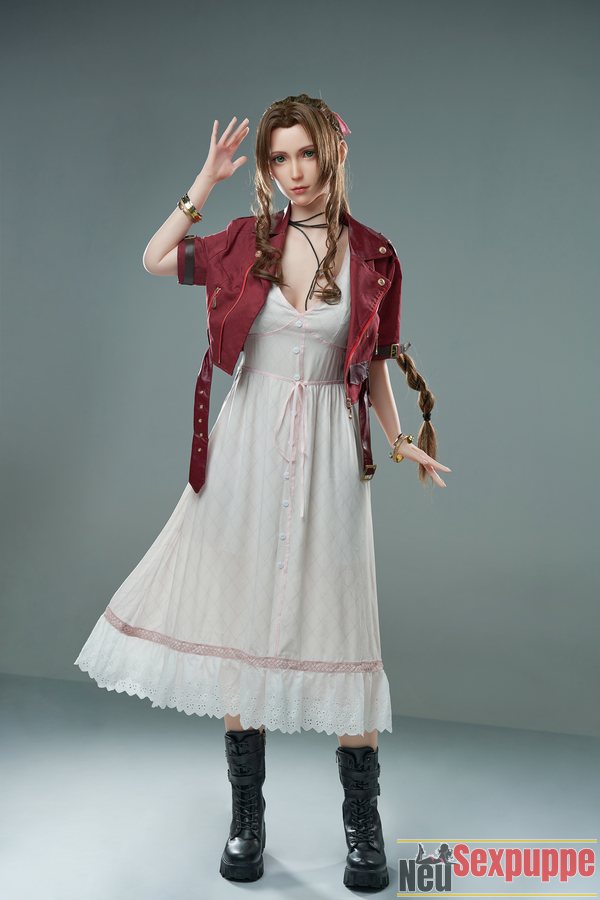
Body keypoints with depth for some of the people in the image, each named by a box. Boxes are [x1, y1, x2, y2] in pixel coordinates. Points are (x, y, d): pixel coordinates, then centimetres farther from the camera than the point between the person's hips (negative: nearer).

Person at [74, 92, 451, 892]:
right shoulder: (249, 240, 6)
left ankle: (364, 827, 19)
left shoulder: (373, 256, 3)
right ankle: (246, 818, 23)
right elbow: (154, 261, 13)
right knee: (242, 622, 6)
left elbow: (374, 366, 9)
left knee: (337, 629, 2)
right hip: (249, 445, 2)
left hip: (328, 451, -1)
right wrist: (205, 182, 6)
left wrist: (401, 442, -2)